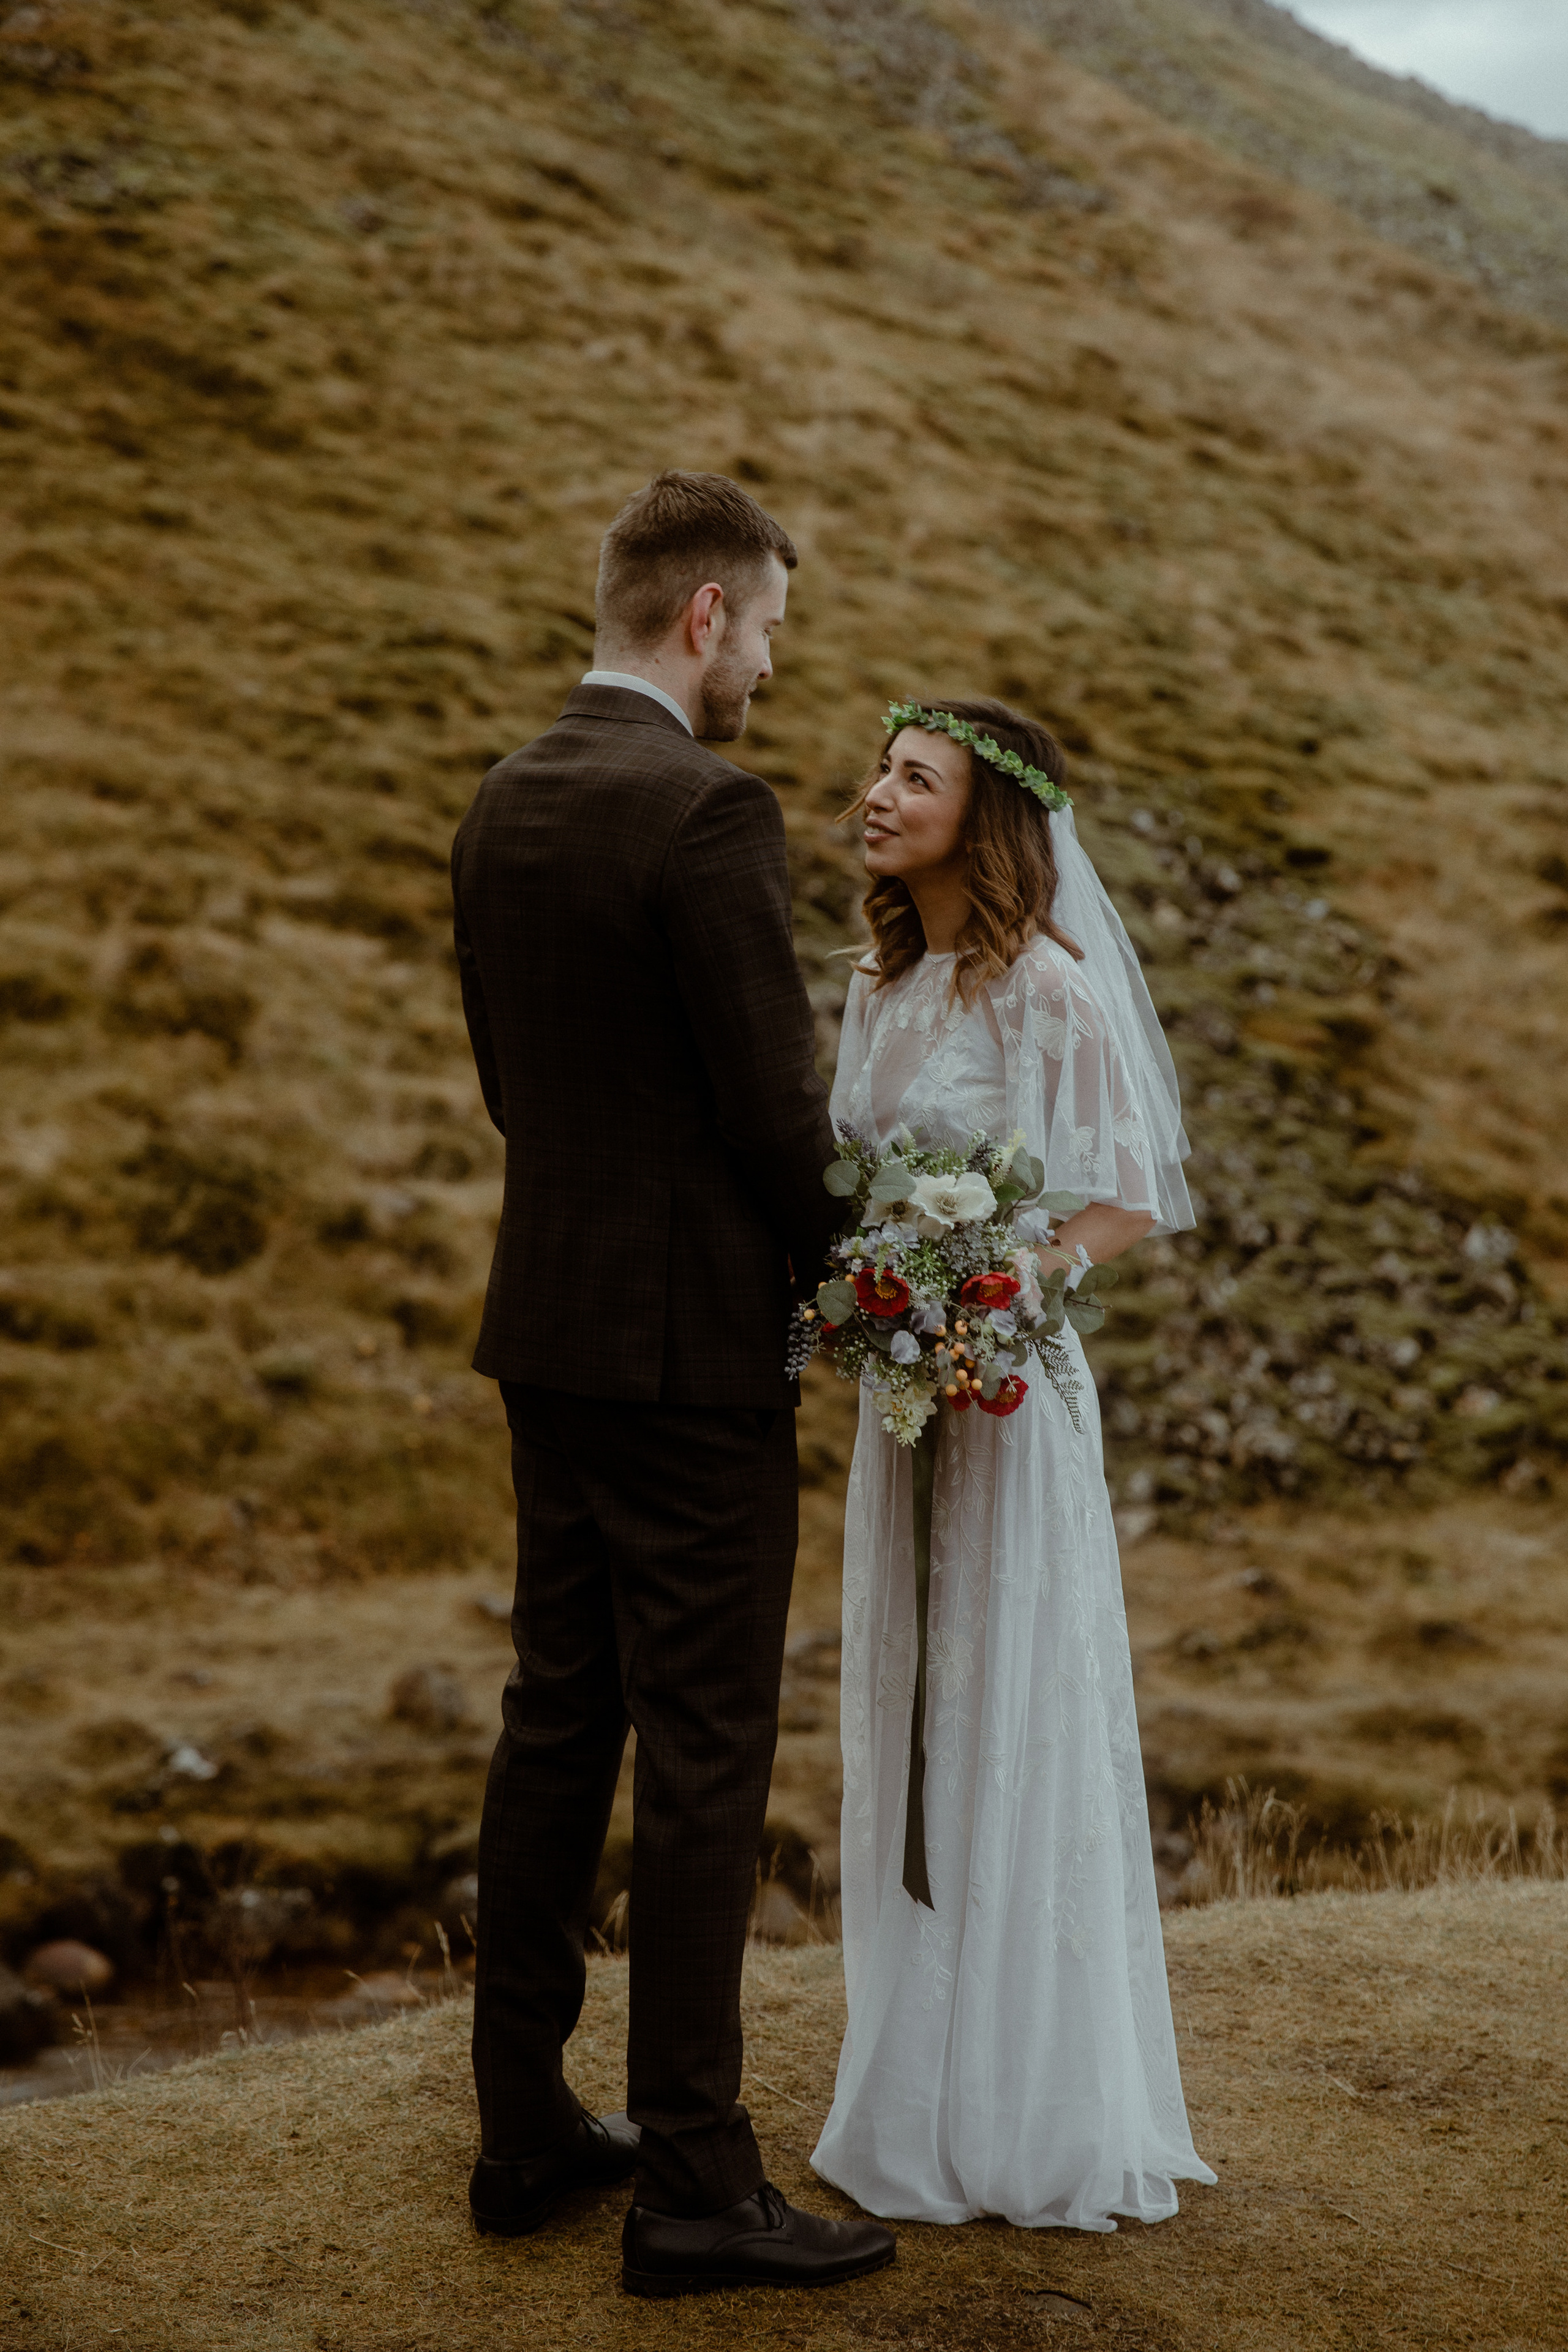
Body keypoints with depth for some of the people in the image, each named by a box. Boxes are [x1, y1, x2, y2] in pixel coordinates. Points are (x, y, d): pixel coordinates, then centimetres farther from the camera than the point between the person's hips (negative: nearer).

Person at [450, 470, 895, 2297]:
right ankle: (692, 2180, 7)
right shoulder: (709, 813, -18)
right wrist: (835, 1266, 1)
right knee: (703, 1753, -1)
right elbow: (776, 1101, -17)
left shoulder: (501, 808, 9)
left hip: (548, 1324, 9)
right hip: (690, 1344, -8)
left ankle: (525, 2127, 25)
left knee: (558, 1718, 15)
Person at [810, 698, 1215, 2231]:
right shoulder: (881, 990, 11)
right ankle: (919, 2096, 23)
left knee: (1013, 1732, 0)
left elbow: (1135, 1202, -10)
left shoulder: (1049, 991, -11)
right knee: (901, 1736, 11)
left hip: (1007, 1391, -7)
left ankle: (1037, 2121, 13)